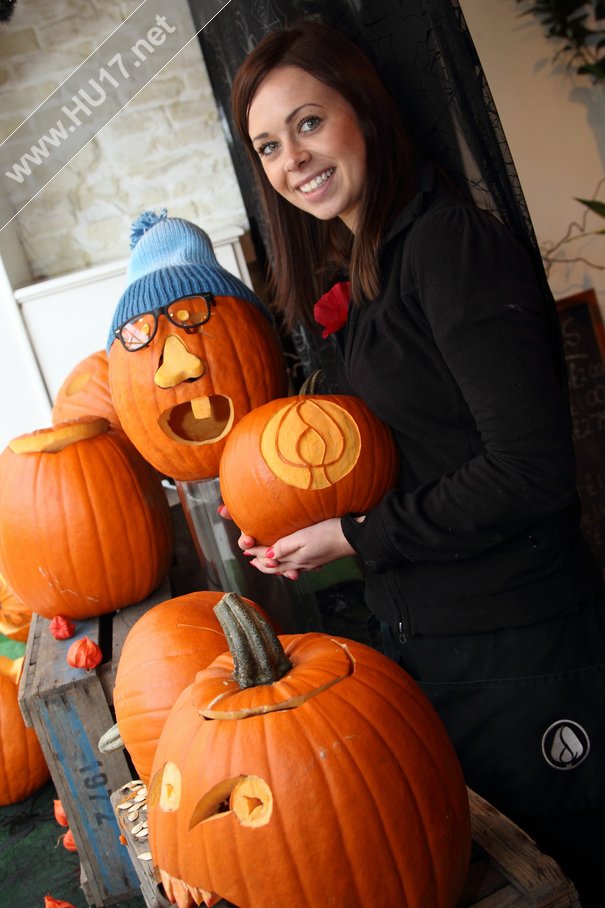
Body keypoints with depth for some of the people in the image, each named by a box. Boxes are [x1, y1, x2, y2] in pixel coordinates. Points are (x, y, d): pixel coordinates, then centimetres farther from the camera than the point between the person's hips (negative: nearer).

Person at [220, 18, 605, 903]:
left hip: (518, 644, -8)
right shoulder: (364, 271, 9)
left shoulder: (453, 243, -18)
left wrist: (355, 535, -16)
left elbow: (531, 473, -23)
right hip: (426, 635, 9)